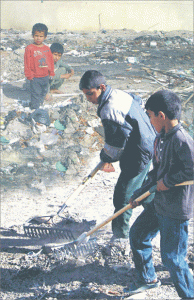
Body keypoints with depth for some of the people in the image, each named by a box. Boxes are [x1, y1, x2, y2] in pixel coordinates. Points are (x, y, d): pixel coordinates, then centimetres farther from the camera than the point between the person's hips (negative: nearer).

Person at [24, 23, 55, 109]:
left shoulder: (47, 49, 3)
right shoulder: (29, 48, -10)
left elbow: (51, 61, 12)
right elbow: (27, 63, -8)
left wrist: (51, 73, 11)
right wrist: (29, 75, -10)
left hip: (45, 76, 5)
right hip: (35, 77, -5)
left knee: (43, 92, 19)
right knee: (35, 94, -1)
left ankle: (40, 104, 39)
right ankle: (35, 109, 10)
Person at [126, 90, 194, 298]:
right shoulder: (160, 138, 6)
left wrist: (168, 181, -20)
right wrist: (139, 194, 18)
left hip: (176, 211, -10)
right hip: (158, 204, 10)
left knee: (172, 258, -1)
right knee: (137, 235, 21)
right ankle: (148, 279, 42)